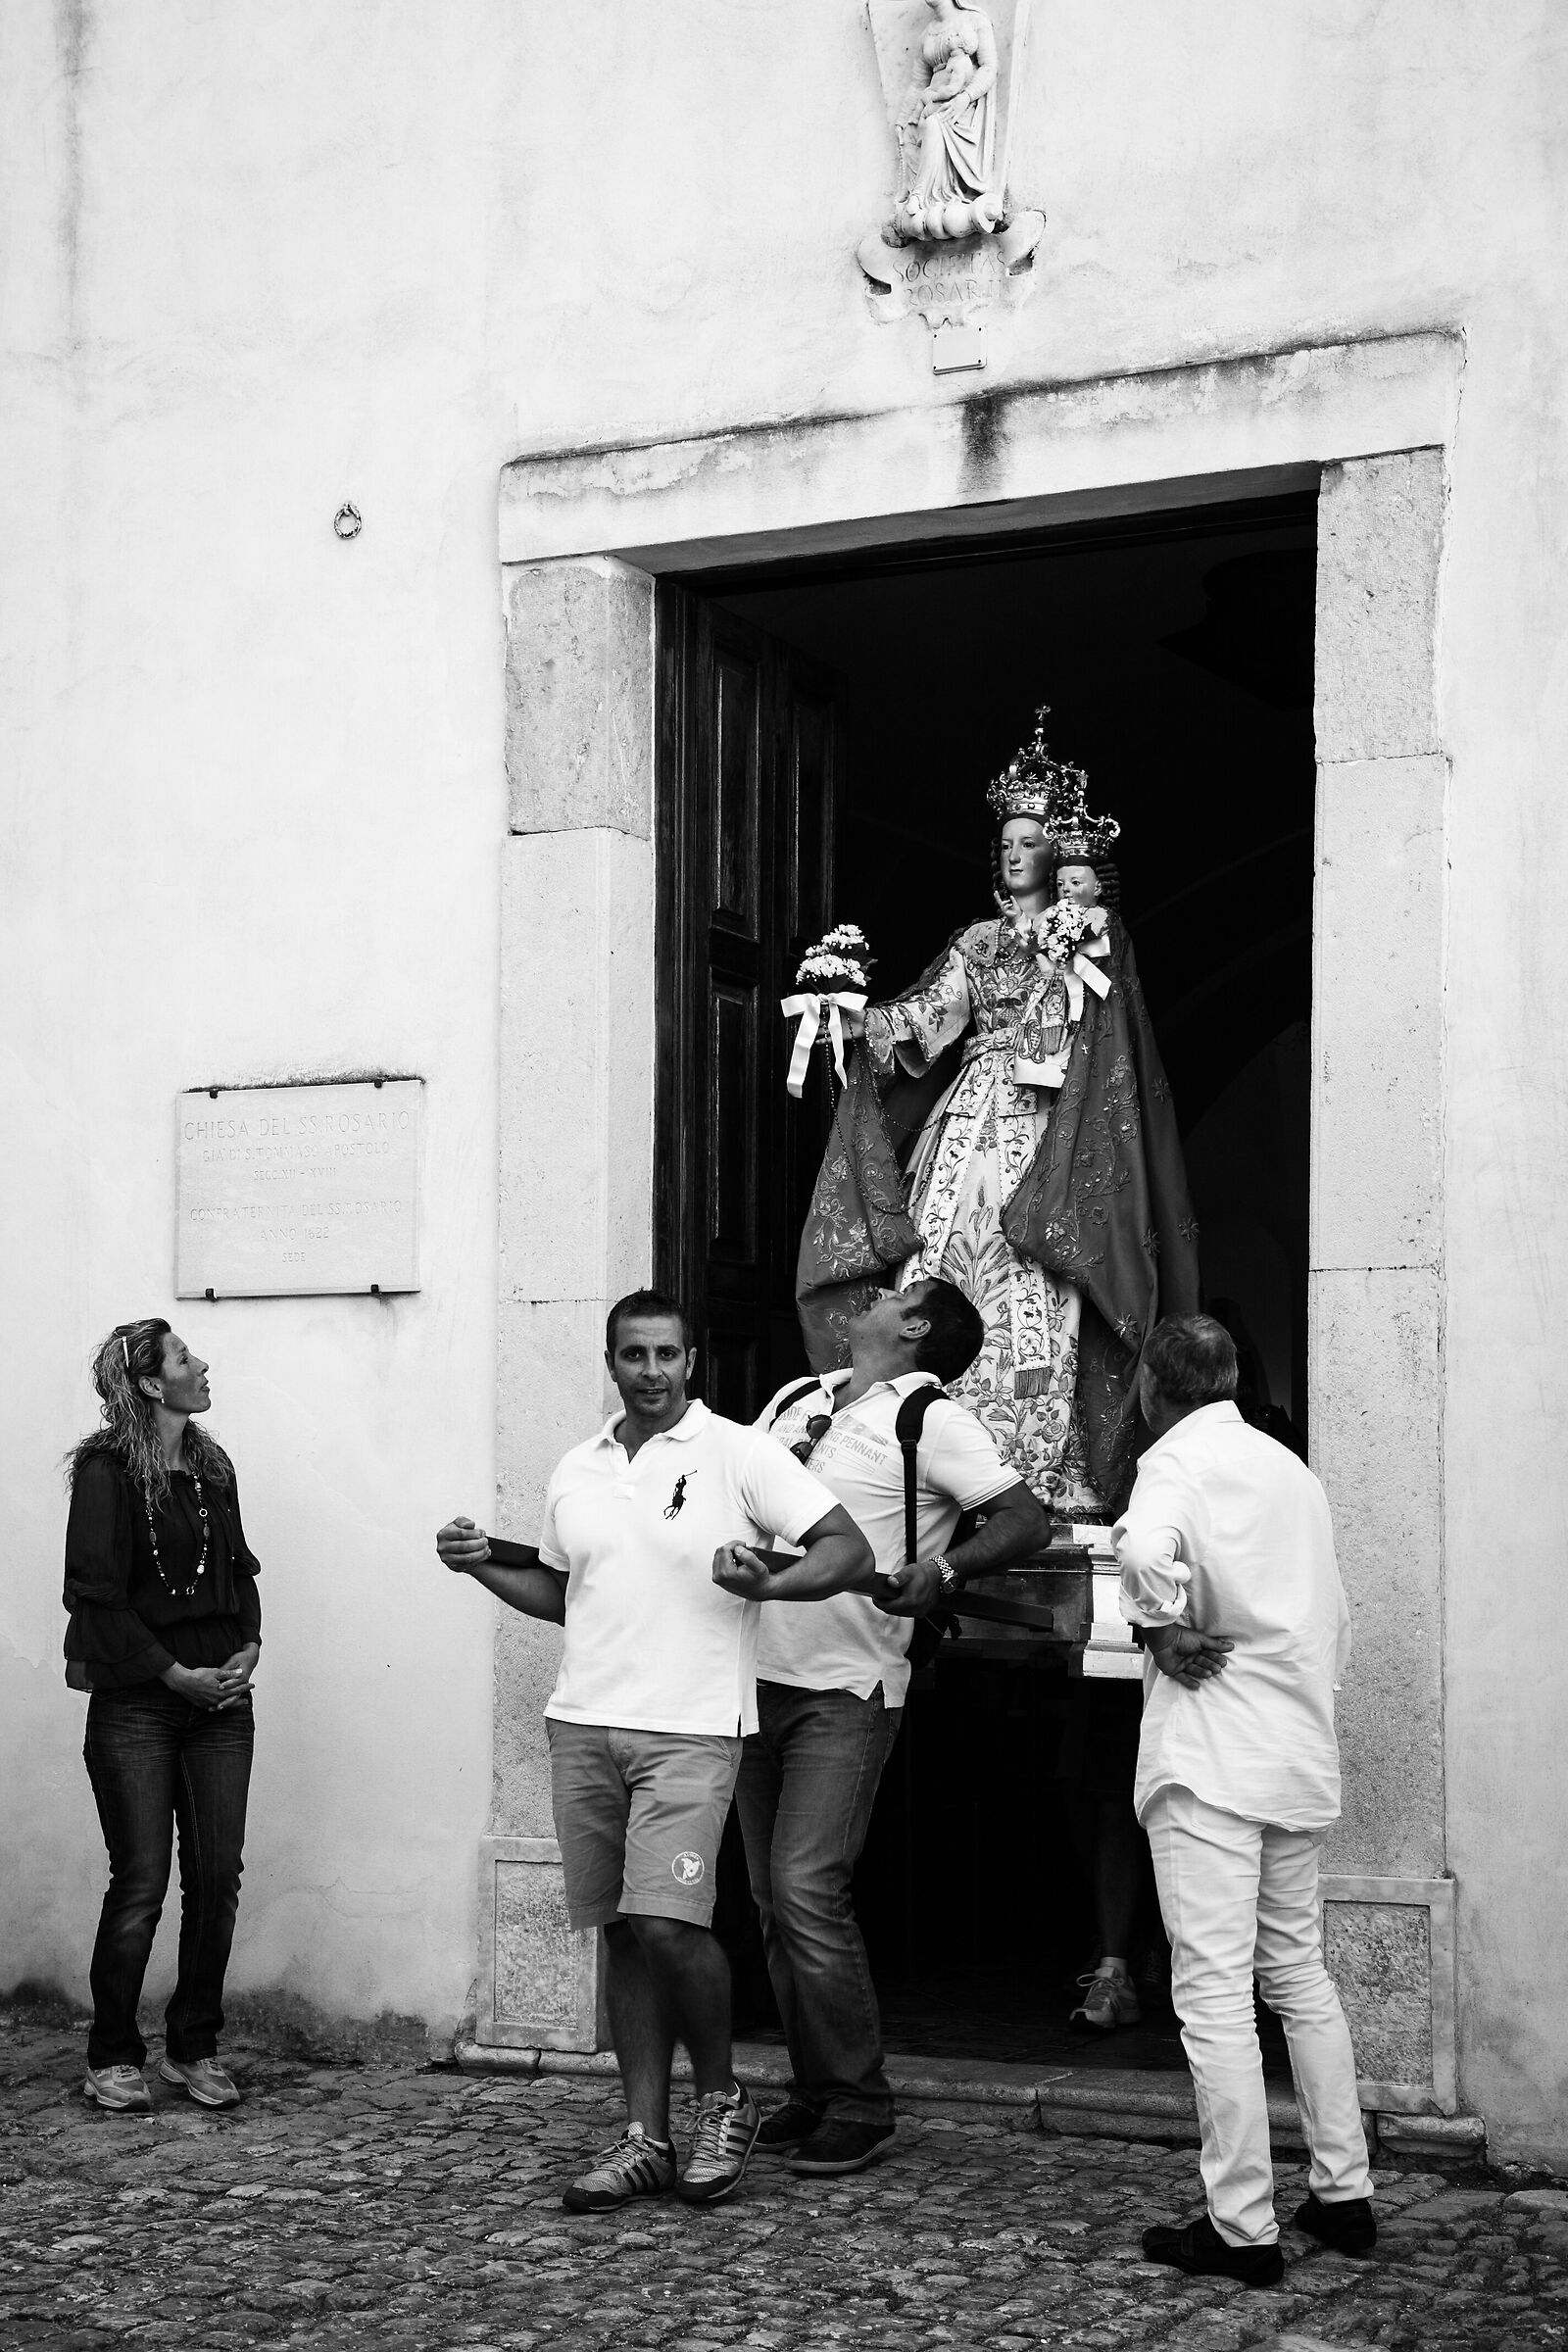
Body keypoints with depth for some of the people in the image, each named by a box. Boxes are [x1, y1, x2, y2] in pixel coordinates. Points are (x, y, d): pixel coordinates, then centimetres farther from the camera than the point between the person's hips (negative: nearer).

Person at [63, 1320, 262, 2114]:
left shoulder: (212, 1466, 12)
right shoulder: (107, 1470, -8)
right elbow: (97, 1594, -11)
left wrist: (249, 1647, 1)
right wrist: (175, 1674, -13)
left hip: (220, 1697, 6)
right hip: (137, 1699, -6)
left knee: (218, 1876, 3)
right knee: (141, 1882, -3)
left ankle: (194, 2048, 16)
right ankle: (112, 2060, 10)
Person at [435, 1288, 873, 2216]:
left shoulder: (738, 1454, -3)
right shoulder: (577, 1472, 14)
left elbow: (851, 1552, -7)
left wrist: (766, 1584, -23)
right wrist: (486, 1565, 11)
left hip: (690, 1730, -5)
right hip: (584, 1724, 6)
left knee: (668, 1922, -14)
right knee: (623, 1932, 8)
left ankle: (724, 2099, 10)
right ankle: (648, 2139, 15)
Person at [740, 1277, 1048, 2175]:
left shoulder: (931, 1422, -6)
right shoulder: (796, 1400, 15)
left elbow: (1028, 1517, -14)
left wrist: (944, 1572, -29)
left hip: (846, 1693, -7)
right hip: (762, 1676, 7)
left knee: (807, 1890, -13)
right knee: (773, 1900, 8)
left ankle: (861, 2107, -2)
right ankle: (813, 2091, 19)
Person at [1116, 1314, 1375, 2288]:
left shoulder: (1178, 1460, -8)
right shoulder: (1293, 1468, 15)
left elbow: (1147, 1548, -31)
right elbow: (1336, 1620, 20)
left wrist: (1167, 1628, -14)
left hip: (1211, 1761, -8)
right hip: (1303, 1757, 8)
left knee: (1215, 1991, -4)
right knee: (1300, 1971, 18)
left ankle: (1243, 2227, -2)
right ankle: (1345, 2195, 22)